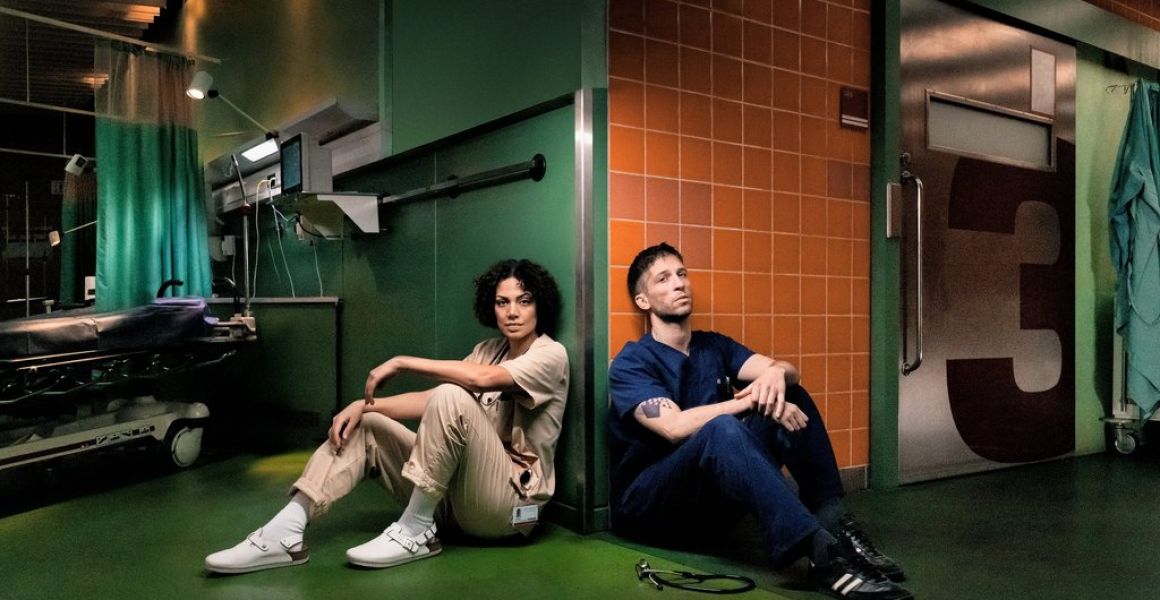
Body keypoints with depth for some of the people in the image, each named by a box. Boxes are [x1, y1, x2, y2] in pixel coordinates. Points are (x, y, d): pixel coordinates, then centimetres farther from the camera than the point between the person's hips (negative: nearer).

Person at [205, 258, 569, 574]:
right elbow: (429, 401, 6)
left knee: (451, 397, -30)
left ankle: (416, 531, -20)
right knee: (363, 427, 1)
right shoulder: (489, 349, 13)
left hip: (507, 503, -7)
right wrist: (363, 405, -9)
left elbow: (481, 378, -29)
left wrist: (400, 363, -21)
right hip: (458, 495, 7)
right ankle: (286, 533, -14)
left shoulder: (550, 355, -10)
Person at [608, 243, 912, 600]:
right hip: (647, 504, -6)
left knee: (787, 393, -10)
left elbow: (790, 371, -5)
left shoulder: (714, 345, 10)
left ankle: (833, 524, -20)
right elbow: (675, 427, -26)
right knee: (721, 429, -36)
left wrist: (776, 372, -29)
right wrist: (752, 401, -27)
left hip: (717, 497, 6)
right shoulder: (630, 363, -9)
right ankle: (821, 555, -43)